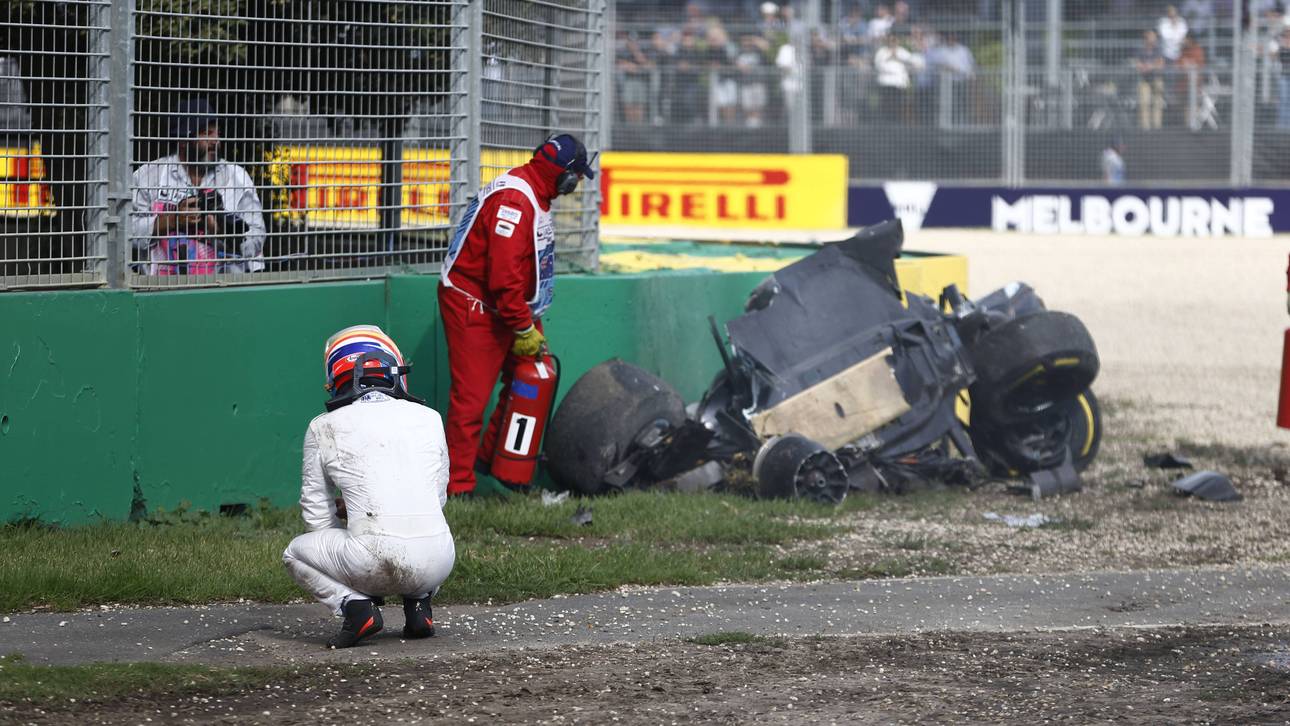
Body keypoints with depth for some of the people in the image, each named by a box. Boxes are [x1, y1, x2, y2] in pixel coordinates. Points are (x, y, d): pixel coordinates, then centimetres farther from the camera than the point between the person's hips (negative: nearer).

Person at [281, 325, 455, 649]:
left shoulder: (324, 428, 9)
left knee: (296, 552, 25)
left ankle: (356, 606, 2)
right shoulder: (428, 418, 16)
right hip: (435, 565, 3)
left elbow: (317, 516, 13)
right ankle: (418, 605, 15)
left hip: (375, 563, -3)